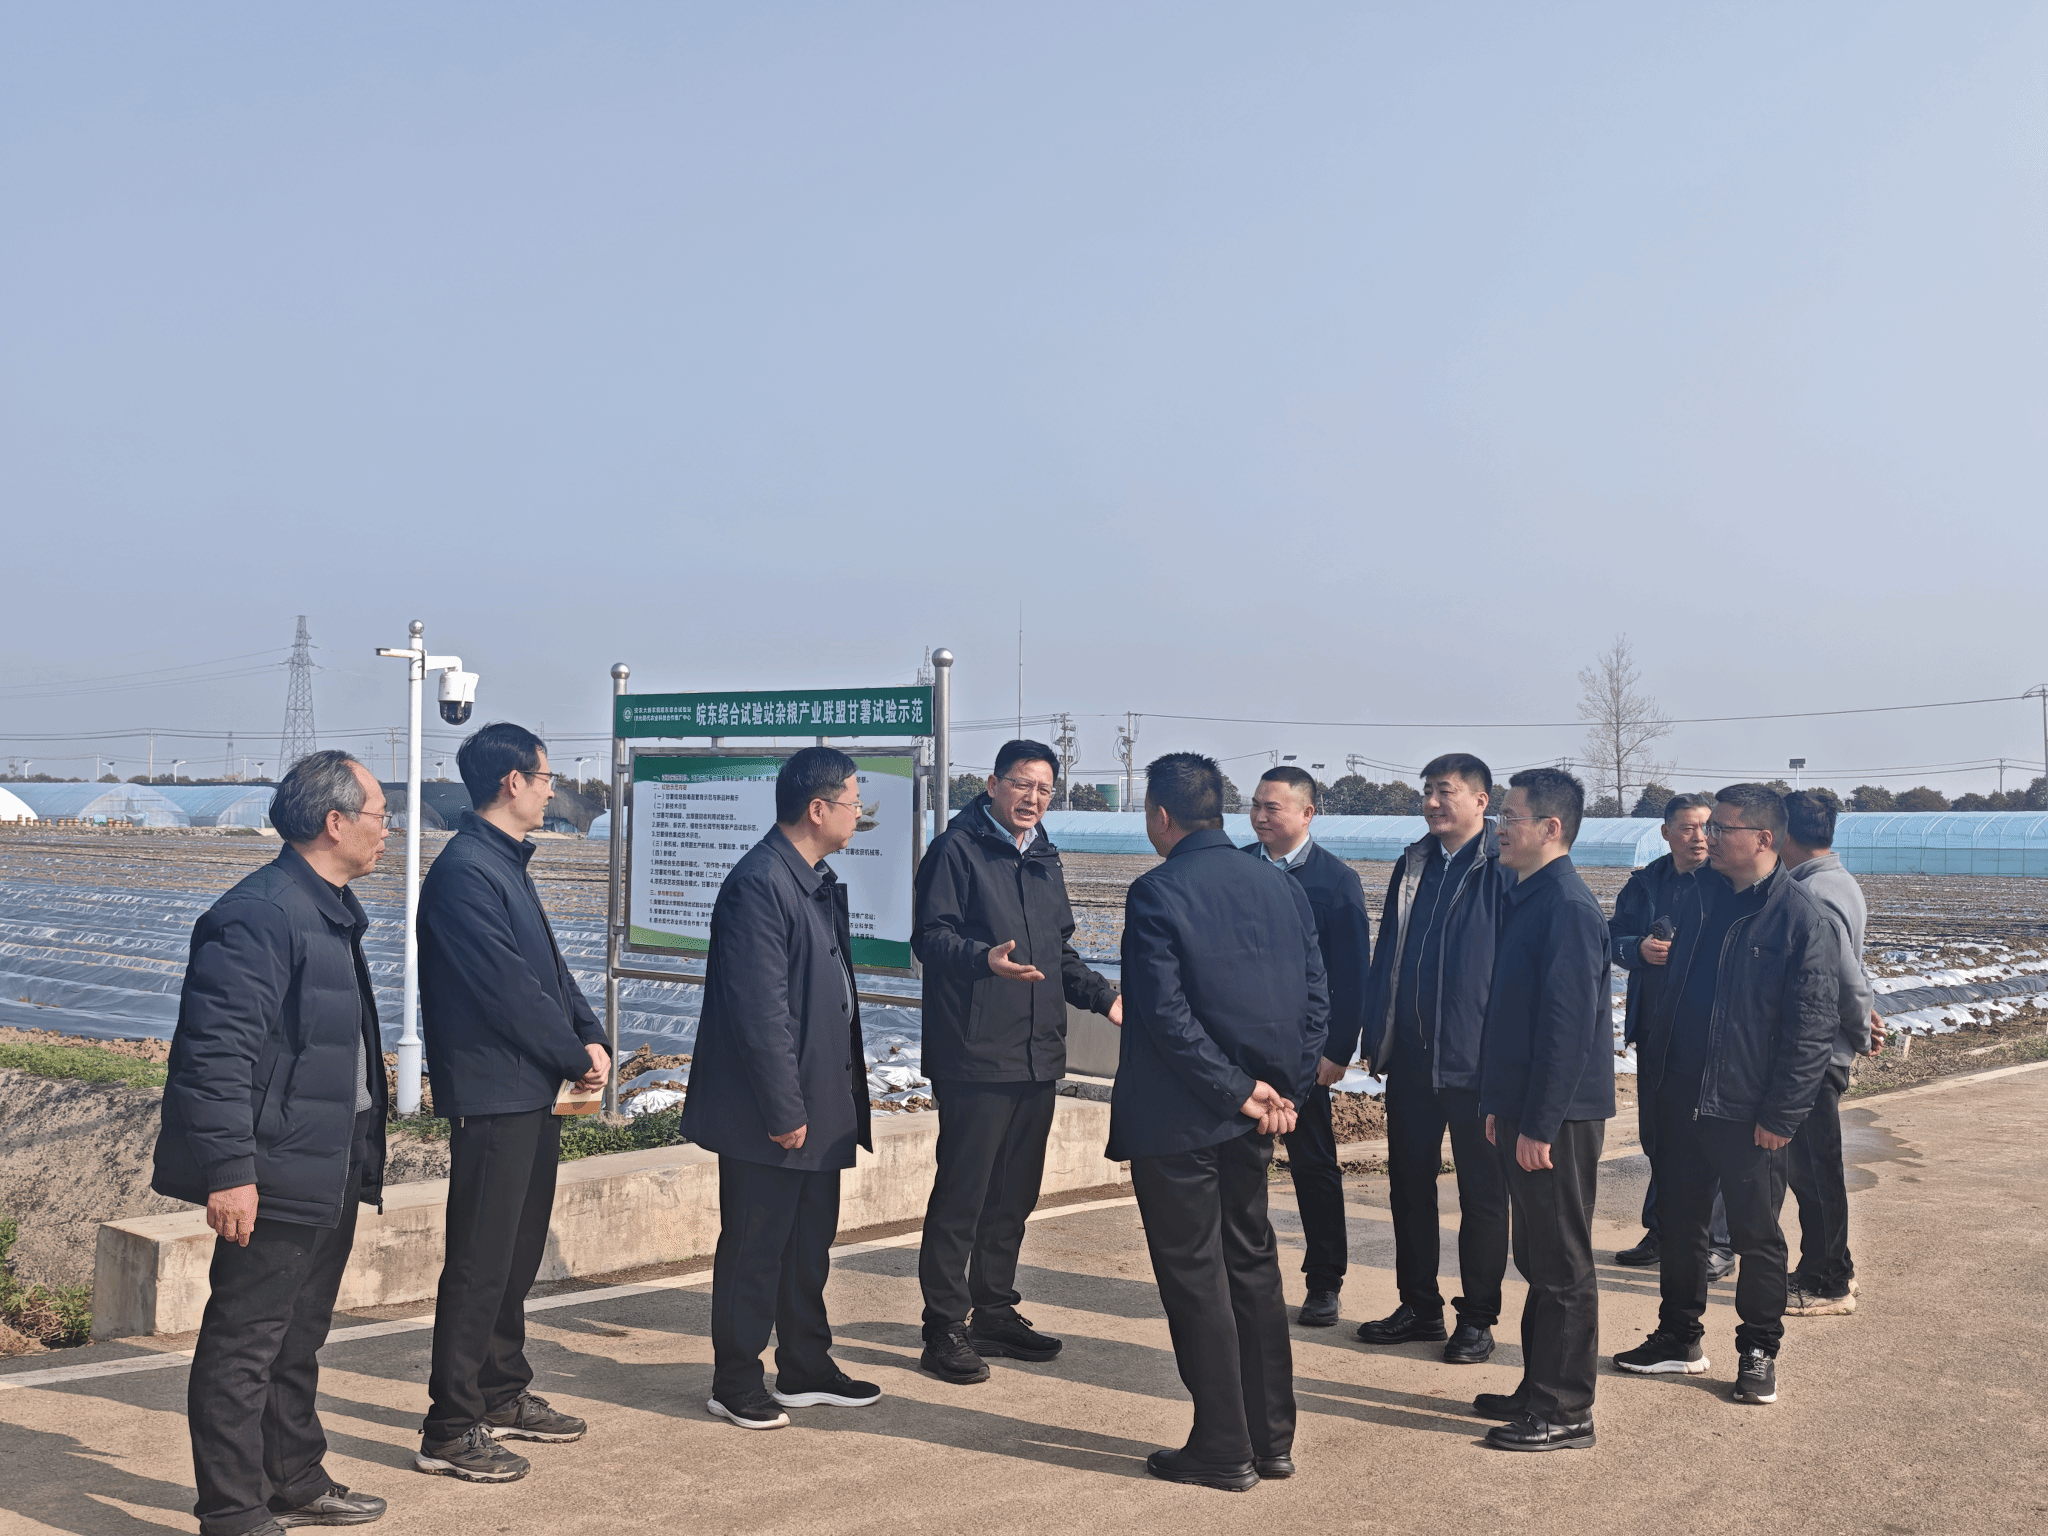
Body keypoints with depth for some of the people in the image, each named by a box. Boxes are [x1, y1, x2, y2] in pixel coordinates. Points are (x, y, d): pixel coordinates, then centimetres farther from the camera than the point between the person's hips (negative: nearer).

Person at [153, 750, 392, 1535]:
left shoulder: (331, 913, 14)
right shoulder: (258, 915, -19)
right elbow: (217, 1052, -23)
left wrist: (362, 1157, 21)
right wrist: (230, 1169, -25)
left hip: (332, 1172, 10)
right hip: (275, 1177, -10)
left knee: (299, 1339, 21)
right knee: (243, 1347, 1)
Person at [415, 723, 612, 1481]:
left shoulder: (507, 864, 15)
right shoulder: (465, 871, -17)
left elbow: (548, 965, 15)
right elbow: (507, 989, -20)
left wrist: (592, 1035, 1)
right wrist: (576, 1054, -10)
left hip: (531, 1091, 10)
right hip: (493, 1094, -10)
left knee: (518, 1251, 18)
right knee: (479, 1263, -4)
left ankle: (503, 1395, 31)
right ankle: (450, 1431, 5)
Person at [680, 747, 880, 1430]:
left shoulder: (820, 880, 12)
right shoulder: (759, 884, -20)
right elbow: (760, 1009, -23)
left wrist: (846, 1082, 16)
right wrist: (784, 1110, -22)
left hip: (822, 1102, 10)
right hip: (768, 1114, -10)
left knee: (810, 1244, 18)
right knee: (754, 1249, 3)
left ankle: (805, 1371, 30)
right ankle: (737, 1384, 16)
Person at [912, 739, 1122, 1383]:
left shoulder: (1045, 861, 19)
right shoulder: (956, 851, -5)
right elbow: (930, 937, -13)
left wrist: (1103, 995, 15)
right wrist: (985, 959, -30)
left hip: (1037, 1056, 8)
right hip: (975, 1057, -8)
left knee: (1014, 1194, 14)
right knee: (961, 1195, -4)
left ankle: (994, 1312, 25)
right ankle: (945, 1328, 4)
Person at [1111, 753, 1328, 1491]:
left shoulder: (1158, 892, -15)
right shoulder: (1281, 887, 4)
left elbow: (1166, 1014, -20)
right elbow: (1315, 998, 4)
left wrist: (1238, 1091, -13)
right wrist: (1282, 1090, 5)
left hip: (1176, 1121, -7)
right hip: (1252, 1122, 7)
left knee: (1195, 1278, 4)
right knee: (1253, 1267, 17)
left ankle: (1223, 1449, 12)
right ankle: (1272, 1437, 24)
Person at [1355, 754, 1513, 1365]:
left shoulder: (1505, 871, -9)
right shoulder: (1412, 866, 10)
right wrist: (1377, 1038, 8)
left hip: (1477, 1061, -6)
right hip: (1410, 1057, 6)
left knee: (1481, 1193, 7)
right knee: (1409, 1183, 13)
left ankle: (1477, 1316, 19)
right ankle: (1419, 1307, 26)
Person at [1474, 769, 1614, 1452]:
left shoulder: (1567, 907, -18)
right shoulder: (1525, 897, 12)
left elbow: (1570, 1026, -22)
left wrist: (1539, 1126, -21)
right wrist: (1500, 1105, 17)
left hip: (1557, 1120, -10)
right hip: (1525, 1113, 10)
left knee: (1562, 1267, 1)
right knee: (1537, 1261, 18)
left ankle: (1566, 1414, 11)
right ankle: (1539, 1389, 30)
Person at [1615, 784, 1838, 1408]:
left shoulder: (1803, 917, -13)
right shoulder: (1696, 895, 6)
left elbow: (1812, 1027, -14)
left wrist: (1781, 1114, -16)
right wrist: (1650, 1065, 12)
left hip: (1748, 1113, -6)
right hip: (1680, 1098, 6)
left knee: (1757, 1236, 8)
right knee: (1678, 1224, 16)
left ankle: (1758, 1351, 23)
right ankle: (1679, 1339, 30)